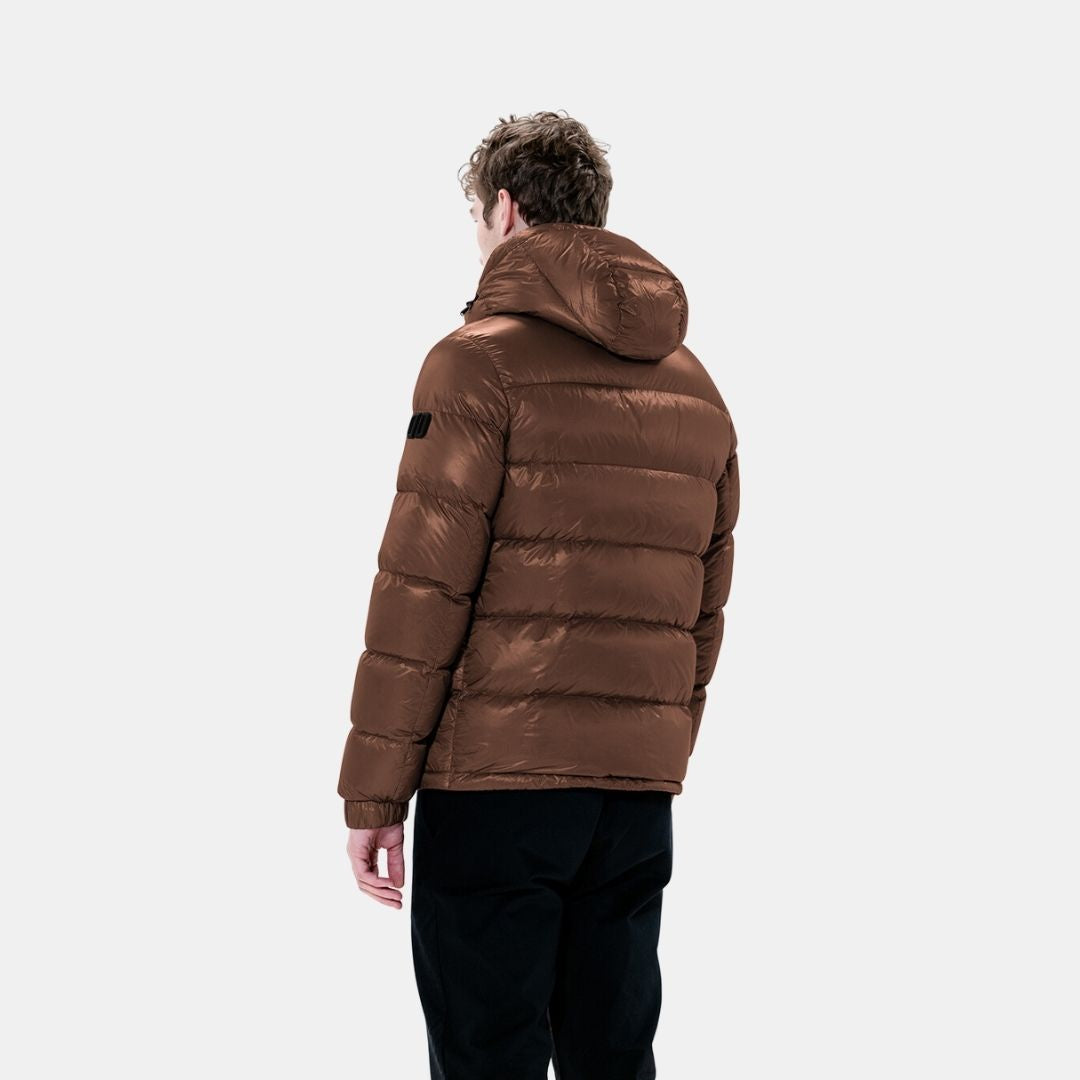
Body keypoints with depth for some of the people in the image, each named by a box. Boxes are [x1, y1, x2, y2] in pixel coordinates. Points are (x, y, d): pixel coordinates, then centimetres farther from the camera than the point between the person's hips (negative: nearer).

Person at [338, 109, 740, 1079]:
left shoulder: (483, 360, -7)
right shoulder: (696, 388, 13)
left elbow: (422, 590, -11)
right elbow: (705, 607, 14)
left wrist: (372, 791, -7)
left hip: (496, 776, -6)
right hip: (639, 785, 6)